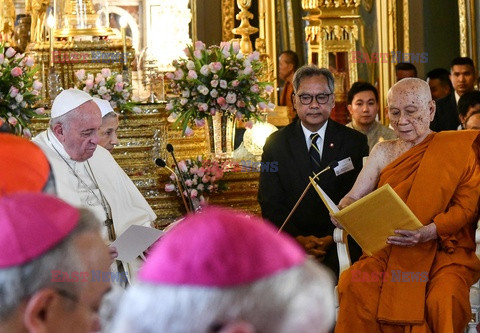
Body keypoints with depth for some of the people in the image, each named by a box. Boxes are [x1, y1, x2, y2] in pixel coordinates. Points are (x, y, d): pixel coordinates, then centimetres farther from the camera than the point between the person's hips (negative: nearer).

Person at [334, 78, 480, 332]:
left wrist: (427, 232, -21)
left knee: (443, 301, -34)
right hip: (390, 251, 2)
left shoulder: (458, 149, 3)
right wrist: (343, 211, -15)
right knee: (354, 286, -29)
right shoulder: (383, 152, 13)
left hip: (444, 249, -2)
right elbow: (353, 197, 10)